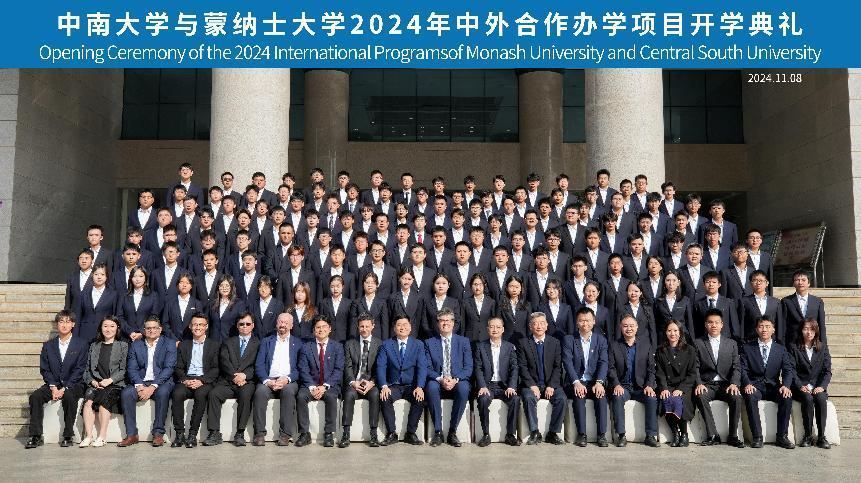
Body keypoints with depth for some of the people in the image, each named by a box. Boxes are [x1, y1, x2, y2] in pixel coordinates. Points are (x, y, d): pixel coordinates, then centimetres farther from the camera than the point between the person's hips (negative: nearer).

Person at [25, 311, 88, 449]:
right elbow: (44, 369, 6)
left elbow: (79, 370, -6)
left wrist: (64, 388, -17)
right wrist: (53, 387, -11)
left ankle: (68, 436, -24)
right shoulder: (48, 345, 12)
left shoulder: (81, 344, 0)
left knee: (69, 396, -35)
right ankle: (35, 436, -17)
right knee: (35, 396, -24)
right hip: (53, 384, 4)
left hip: (73, 385, -4)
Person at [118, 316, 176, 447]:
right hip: (141, 382, 3)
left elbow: (169, 368, -8)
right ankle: (131, 435, -19)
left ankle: (158, 434, -25)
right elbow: (131, 368, 4)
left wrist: (153, 387, -19)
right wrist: (139, 385, -14)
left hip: (161, 382, -3)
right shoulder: (136, 344, 12)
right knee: (126, 393, -25)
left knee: (163, 392, -34)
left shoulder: (169, 344, 2)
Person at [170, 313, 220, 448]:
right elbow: (178, 368, 13)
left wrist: (201, 381, -13)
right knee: (177, 393, -30)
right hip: (186, 380, 2)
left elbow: (216, 369, 3)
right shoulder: (183, 345, 21)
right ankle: (179, 434, -23)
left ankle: (193, 434, -26)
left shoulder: (215, 344, 12)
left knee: (201, 394, -34)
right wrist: (185, 380, -8)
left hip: (205, 381, -2)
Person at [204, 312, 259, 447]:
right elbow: (224, 362, 5)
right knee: (213, 394, -26)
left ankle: (240, 433, -27)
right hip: (227, 381, 2)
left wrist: (244, 375, -14)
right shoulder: (228, 342, 22)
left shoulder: (258, 343, 15)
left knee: (245, 395, -34)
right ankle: (214, 433, -22)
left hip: (247, 381, -2)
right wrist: (234, 376, -11)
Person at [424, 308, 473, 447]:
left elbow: (468, 367, 2)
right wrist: (440, 379, -17)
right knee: (431, 386, -34)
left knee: (464, 388, -34)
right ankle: (437, 432, -24)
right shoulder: (429, 343, 10)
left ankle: (452, 432, -22)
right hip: (437, 382, 0)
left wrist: (455, 379, -16)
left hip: (458, 382, 0)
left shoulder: (463, 341, 11)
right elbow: (428, 368, 2)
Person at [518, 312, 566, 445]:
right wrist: (532, 385, -16)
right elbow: (522, 367, -3)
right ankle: (534, 433, -19)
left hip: (551, 384, 1)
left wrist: (551, 386, -11)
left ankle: (552, 433, -12)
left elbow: (557, 367, 3)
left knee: (561, 399, -25)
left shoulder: (555, 342, 8)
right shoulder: (523, 343, 4)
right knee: (529, 398, -31)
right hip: (531, 384, -1)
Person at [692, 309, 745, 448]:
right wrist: (699, 384, -16)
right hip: (706, 384, -1)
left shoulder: (731, 343, 12)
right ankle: (712, 435, -24)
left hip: (726, 384, 1)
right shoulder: (698, 343, 7)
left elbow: (736, 367, 5)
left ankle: (733, 436, -16)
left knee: (736, 397, -30)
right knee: (700, 396, -33)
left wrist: (734, 384, -13)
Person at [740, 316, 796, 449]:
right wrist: (747, 384, -21)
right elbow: (743, 369, -1)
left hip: (773, 386, 2)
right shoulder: (747, 348, 8)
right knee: (750, 397, -34)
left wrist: (786, 385, -20)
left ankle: (782, 436, -18)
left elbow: (788, 369, 1)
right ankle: (757, 437, -28)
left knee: (787, 397, -29)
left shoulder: (781, 350, 12)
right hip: (755, 385, -2)